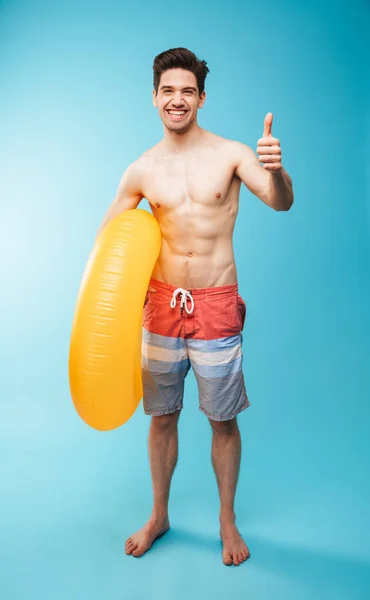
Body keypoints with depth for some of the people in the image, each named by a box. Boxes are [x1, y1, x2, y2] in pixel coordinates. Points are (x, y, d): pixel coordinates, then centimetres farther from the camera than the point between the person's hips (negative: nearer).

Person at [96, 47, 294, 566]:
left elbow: (281, 202, -19)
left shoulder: (231, 154, -5)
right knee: (162, 417, 14)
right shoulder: (142, 170, 2)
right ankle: (159, 516, 36)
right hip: (162, 305, 3)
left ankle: (227, 520, 32)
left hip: (216, 308, -2)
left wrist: (275, 170, -41)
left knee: (223, 421, 8)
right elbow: (107, 236, 11)